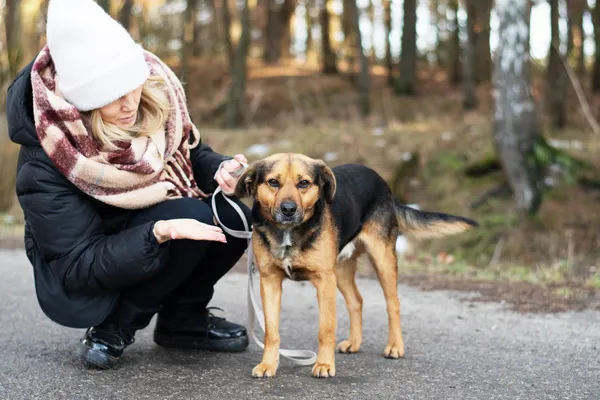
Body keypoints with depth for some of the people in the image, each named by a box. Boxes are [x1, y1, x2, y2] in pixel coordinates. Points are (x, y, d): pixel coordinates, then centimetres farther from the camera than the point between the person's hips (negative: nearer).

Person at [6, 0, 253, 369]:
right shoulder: (45, 165, -31)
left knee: (234, 216, -20)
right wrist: (158, 234, -43)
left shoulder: (155, 98, -16)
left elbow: (192, 152, 2)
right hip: (83, 283, -6)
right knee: (191, 214, -30)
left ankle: (184, 320, 4)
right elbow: (79, 267, -28)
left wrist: (220, 170, -23)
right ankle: (113, 328, -11)